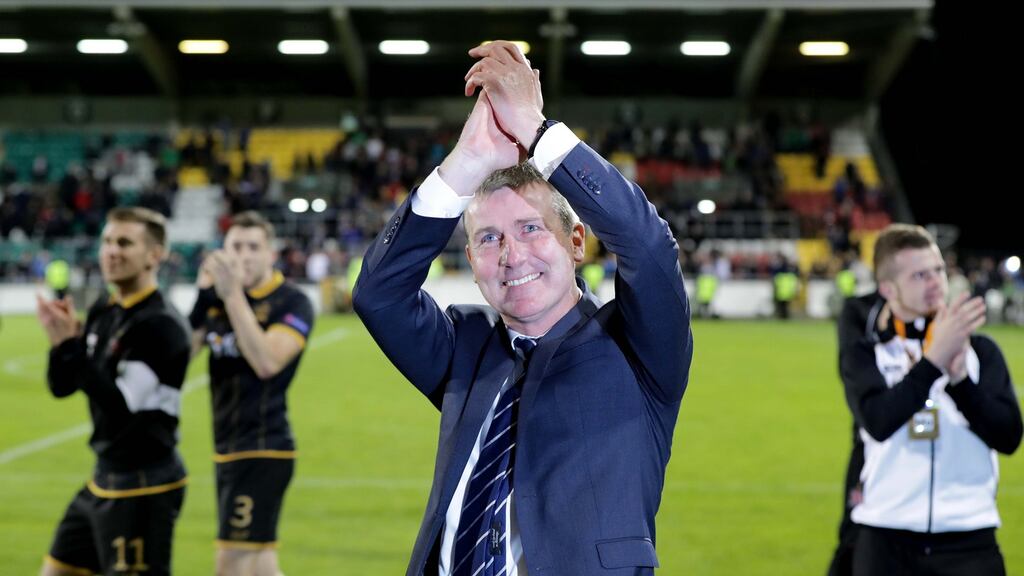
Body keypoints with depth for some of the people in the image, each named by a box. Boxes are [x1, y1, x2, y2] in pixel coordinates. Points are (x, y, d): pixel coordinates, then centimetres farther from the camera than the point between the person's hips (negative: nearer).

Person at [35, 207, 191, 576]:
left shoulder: (160, 325, -19)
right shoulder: (103, 312, 7)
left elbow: (120, 405, -26)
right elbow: (62, 387, 9)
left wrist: (70, 343, -27)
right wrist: (60, 340, -10)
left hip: (143, 487, -9)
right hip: (105, 478, 9)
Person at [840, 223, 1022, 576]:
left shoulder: (980, 350, 10)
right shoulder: (862, 354, 5)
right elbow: (878, 421, -15)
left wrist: (958, 379, -15)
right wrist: (935, 359, -20)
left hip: (969, 542, 1)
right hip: (886, 542, -1)